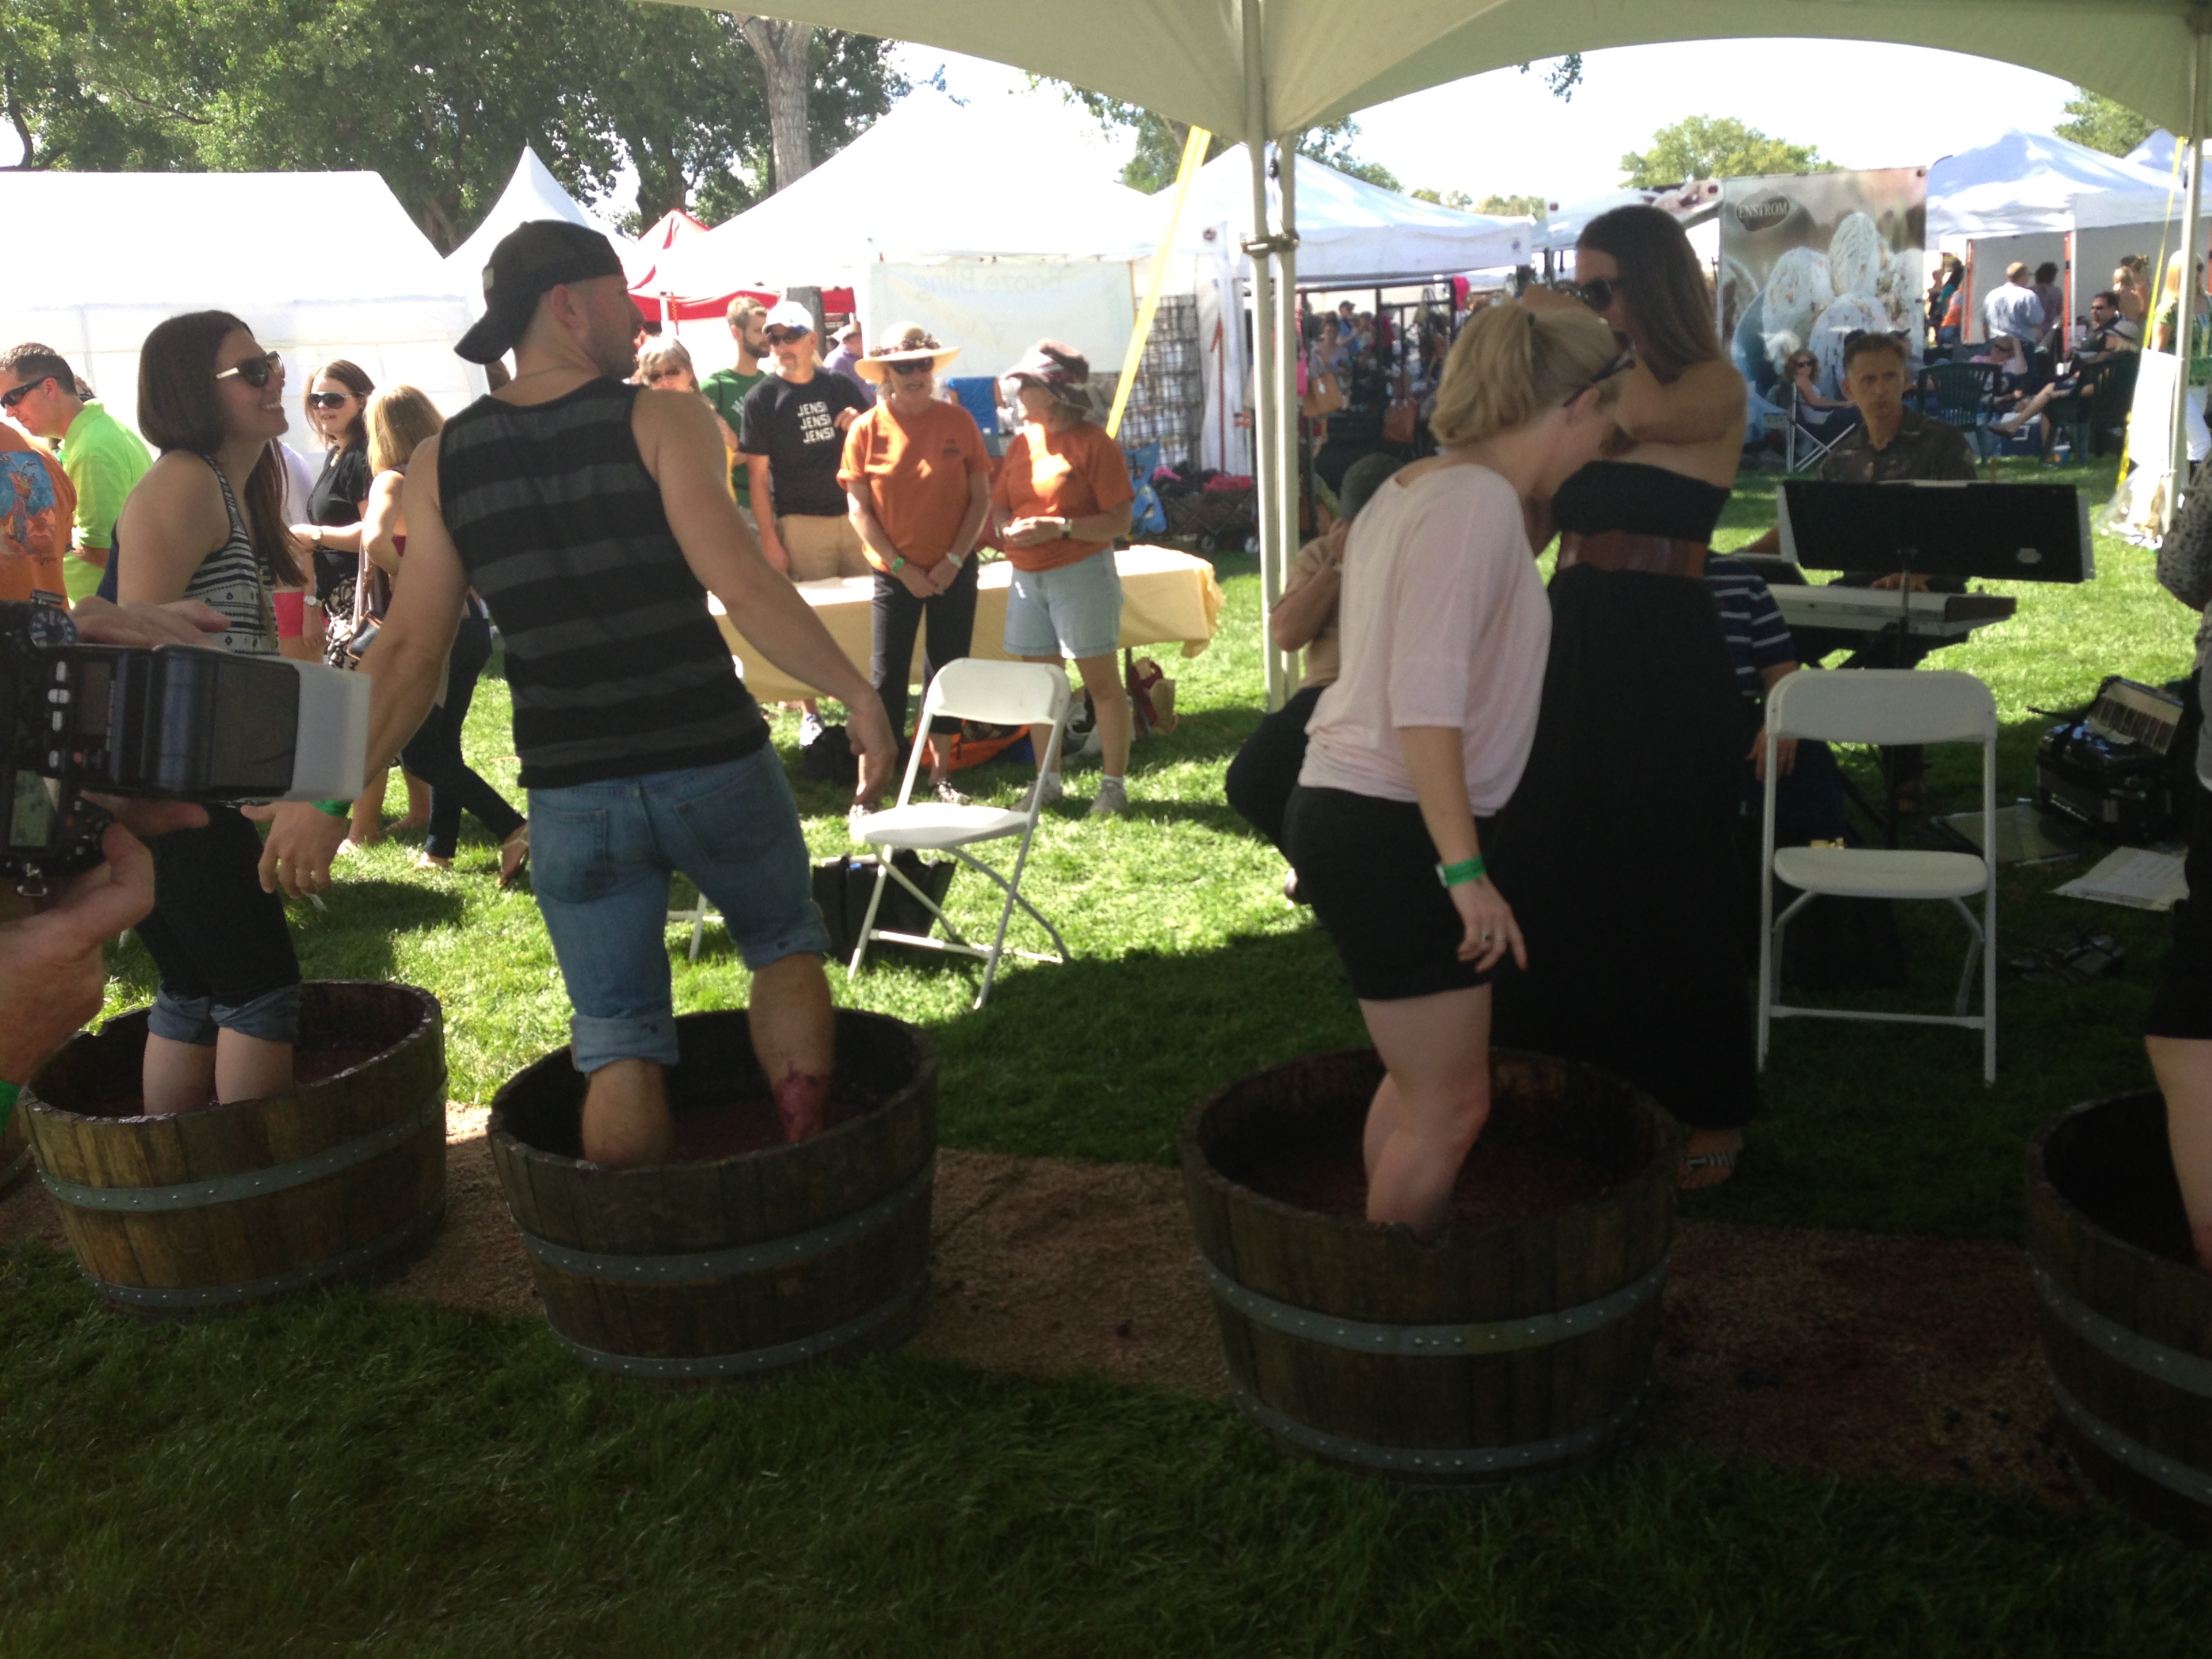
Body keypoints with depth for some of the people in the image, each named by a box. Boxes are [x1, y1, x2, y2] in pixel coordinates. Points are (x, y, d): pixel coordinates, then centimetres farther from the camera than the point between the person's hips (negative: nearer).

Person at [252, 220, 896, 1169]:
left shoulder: (441, 463, 4)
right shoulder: (661, 421, -7)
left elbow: (410, 653, 1)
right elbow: (743, 585, -16)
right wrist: (856, 693, -9)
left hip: (571, 796, 2)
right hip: (713, 765, -2)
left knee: (620, 1046, 12)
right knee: (785, 945, 23)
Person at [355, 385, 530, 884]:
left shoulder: (393, 481, -11)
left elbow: (375, 541, -29)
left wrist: (409, 580, -14)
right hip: (471, 622, 7)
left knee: (418, 752, 1)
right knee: (444, 742, 18)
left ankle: (512, 829, -12)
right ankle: (440, 847, 27)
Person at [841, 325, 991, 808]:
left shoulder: (957, 421, -2)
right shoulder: (867, 429, -5)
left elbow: (980, 497, 0)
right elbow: (859, 509, -4)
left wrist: (954, 560, -9)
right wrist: (902, 567, -10)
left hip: (954, 571, 2)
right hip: (896, 573, -2)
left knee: (947, 672, 10)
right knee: (887, 678, -3)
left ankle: (940, 776, 24)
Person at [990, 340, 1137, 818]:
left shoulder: (1093, 442, -9)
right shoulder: (1022, 442, 10)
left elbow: (1119, 521, -13)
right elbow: (999, 503, 15)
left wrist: (1059, 528, -22)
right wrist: (1007, 528, -8)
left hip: (1081, 572, -6)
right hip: (1028, 576, 6)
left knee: (1101, 680, -1)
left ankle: (1114, 784, 7)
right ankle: (1047, 782, 22)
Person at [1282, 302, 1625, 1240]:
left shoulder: (1416, 487, 13)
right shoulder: (1480, 500, -16)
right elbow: (1425, 698, -24)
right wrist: (1464, 868, -23)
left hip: (1350, 814, 10)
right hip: (1392, 834, -10)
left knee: (1420, 1083, 17)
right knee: (1450, 1108, 0)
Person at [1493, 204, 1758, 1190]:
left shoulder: (1714, 389, -5)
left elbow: (1645, 413, -29)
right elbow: (1526, 530, 9)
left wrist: (1564, 325, -16)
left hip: (1666, 658, -6)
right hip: (1574, 647, 7)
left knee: (1674, 886, 2)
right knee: (1558, 878, 11)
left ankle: (1706, 1112, 19)